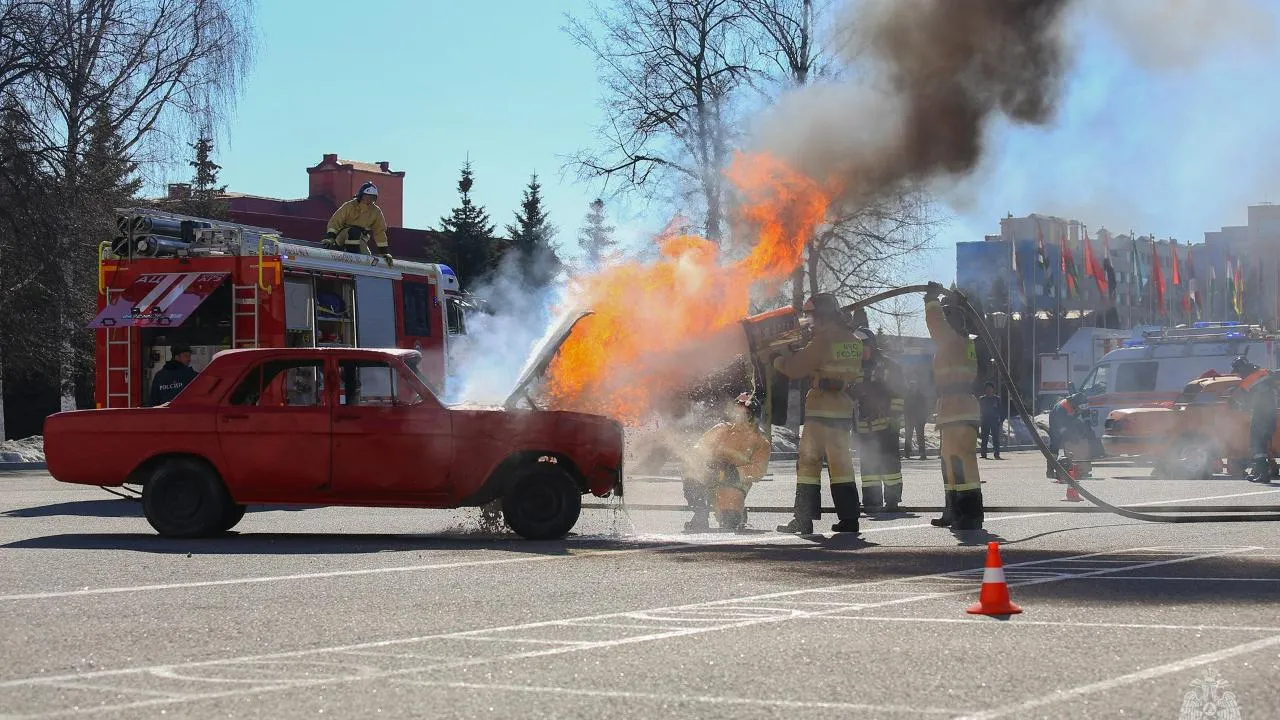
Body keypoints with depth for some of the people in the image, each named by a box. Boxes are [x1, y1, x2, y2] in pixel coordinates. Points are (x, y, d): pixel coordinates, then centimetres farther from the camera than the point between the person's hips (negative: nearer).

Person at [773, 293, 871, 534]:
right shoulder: (854, 340, 11)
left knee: (809, 463, -2)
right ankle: (849, 518, 8)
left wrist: (778, 360, 8)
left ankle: (803, 520, -4)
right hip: (845, 408, 7)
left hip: (820, 409, -7)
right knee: (840, 462, 12)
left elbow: (796, 368, -12)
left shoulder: (823, 340, -13)